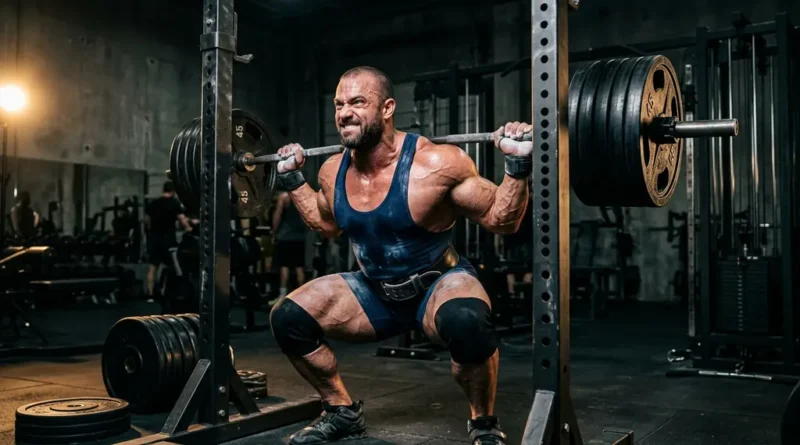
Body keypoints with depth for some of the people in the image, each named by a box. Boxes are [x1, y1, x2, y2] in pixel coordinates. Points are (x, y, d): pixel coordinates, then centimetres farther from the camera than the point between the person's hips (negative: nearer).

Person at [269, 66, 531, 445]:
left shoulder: (435, 163, -24)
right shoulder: (332, 172, -7)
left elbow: (501, 220, -15)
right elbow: (327, 224, 16)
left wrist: (518, 166, -29)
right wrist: (292, 180, 12)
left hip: (439, 285, -5)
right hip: (376, 292, 6)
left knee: (466, 321, -40)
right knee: (287, 317, -8)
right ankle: (343, 412, 14)